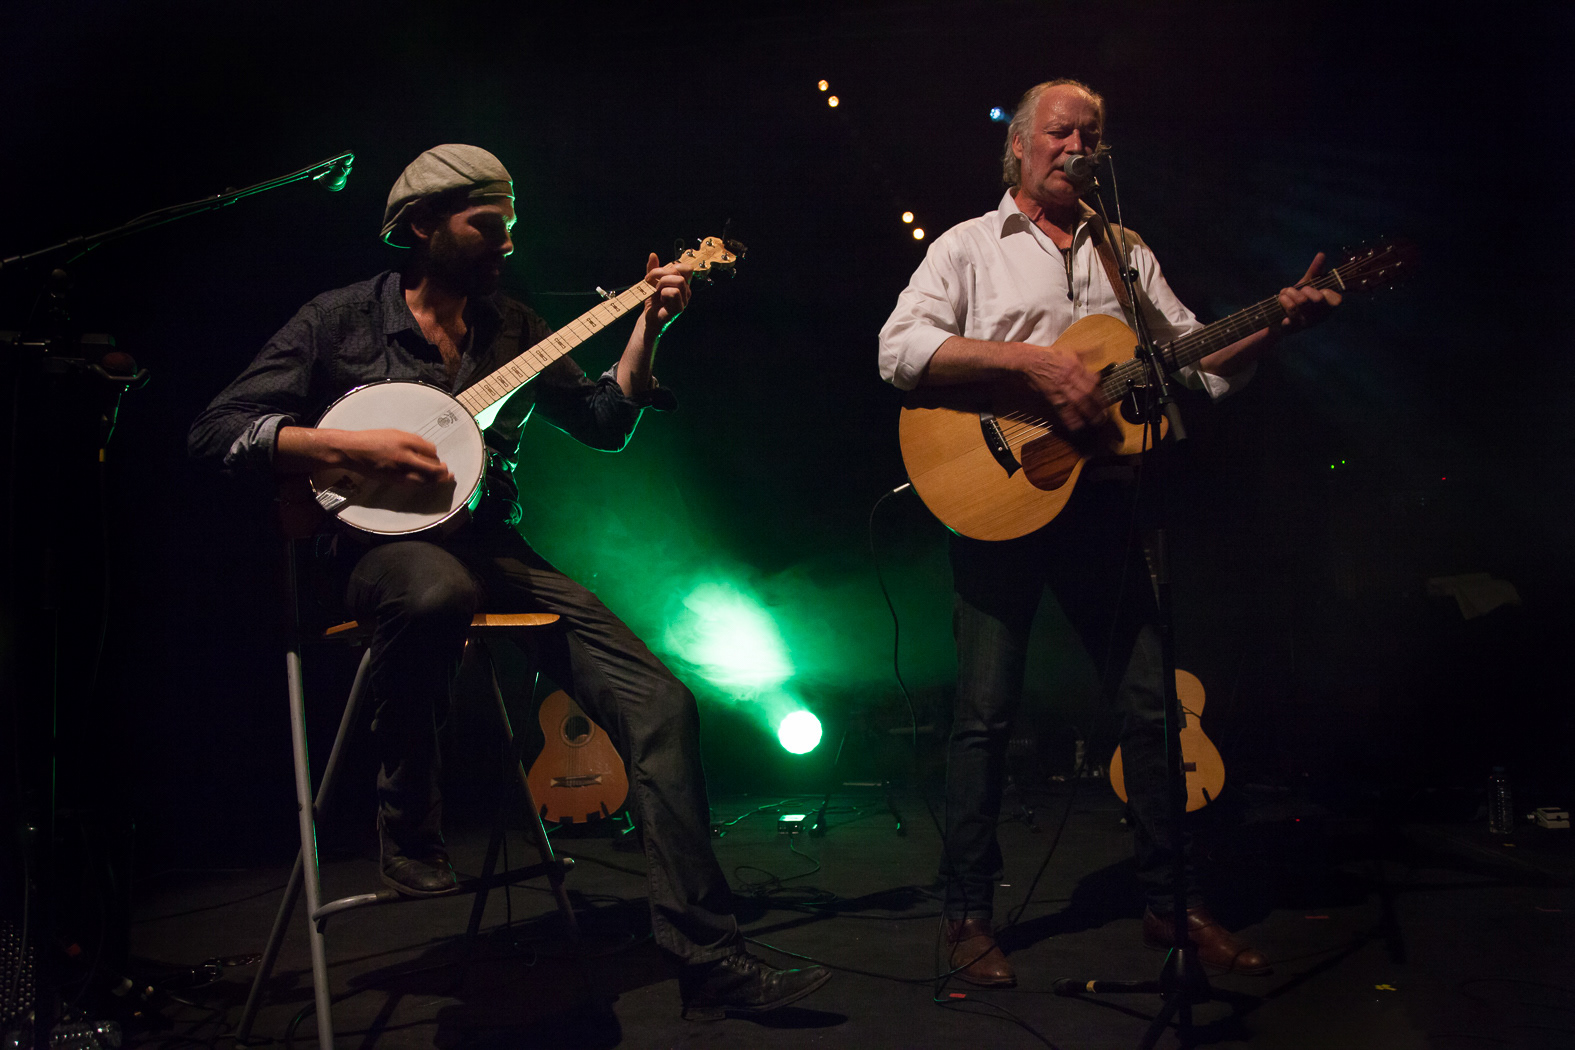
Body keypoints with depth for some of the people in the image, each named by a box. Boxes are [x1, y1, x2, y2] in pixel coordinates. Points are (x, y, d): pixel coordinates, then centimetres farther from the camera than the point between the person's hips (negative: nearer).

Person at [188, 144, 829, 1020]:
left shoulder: (514, 328, 16)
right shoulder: (341, 320, 3)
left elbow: (605, 424, 16)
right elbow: (218, 430, -3)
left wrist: (648, 328, 4)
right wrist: (352, 446, -16)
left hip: (496, 550, 4)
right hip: (386, 545, -4)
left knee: (662, 701, -16)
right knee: (437, 592, -45)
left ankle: (712, 964, -11)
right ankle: (408, 818, -15)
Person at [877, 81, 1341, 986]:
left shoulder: (1130, 255, 19)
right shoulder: (969, 247, 6)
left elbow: (1202, 366, 15)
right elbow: (900, 349, -11)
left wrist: (1278, 324, -2)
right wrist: (1029, 359, -19)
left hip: (1102, 496, 4)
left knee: (1153, 701, 5)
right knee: (988, 710, -3)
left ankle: (1172, 902, 18)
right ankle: (970, 912, 9)